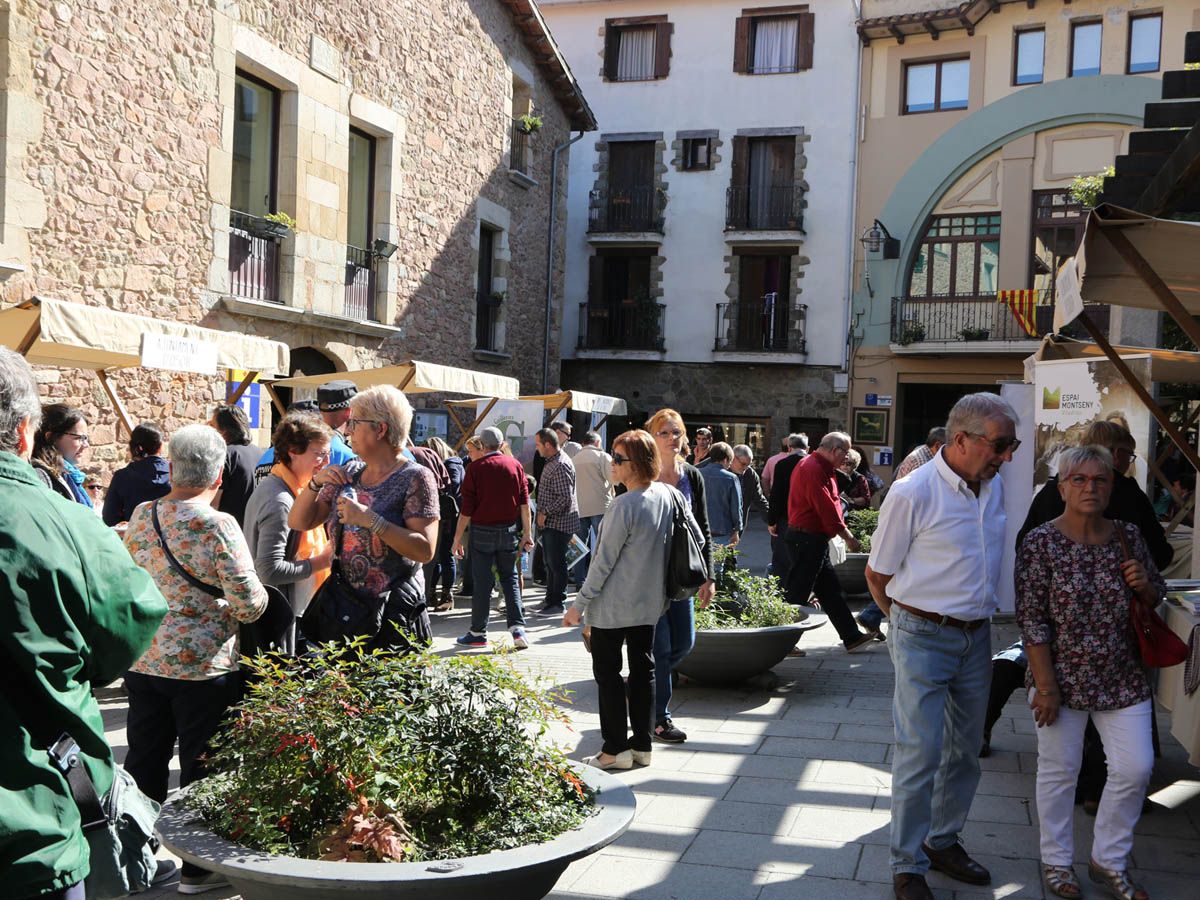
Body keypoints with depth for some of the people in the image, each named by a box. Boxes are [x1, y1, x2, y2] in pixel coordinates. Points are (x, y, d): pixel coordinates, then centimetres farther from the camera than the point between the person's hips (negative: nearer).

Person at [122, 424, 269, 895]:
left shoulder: (140, 516, 1)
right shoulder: (218, 526, -17)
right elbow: (250, 604, -17)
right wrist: (256, 593, 4)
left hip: (142, 659, 6)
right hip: (202, 666, -6)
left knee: (144, 762, 16)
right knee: (201, 767, 7)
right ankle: (199, 869, 17)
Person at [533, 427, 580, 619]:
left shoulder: (561, 466, -19)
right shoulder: (551, 462, 14)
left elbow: (565, 498, -24)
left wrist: (545, 513, -17)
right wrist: (543, 516, 16)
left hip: (559, 523, -10)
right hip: (550, 523, 10)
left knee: (557, 564, -3)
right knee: (550, 563, 16)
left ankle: (558, 604, 4)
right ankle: (550, 600, 26)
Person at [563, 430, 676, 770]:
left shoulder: (624, 505, -23)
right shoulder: (666, 495, 0)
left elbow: (604, 561, -19)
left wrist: (580, 604, -11)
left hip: (613, 605, -7)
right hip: (650, 602, 7)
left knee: (607, 672, 5)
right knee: (643, 669, 13)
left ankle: (616, 748, 9)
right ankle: (642, 745, 20)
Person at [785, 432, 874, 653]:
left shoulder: (821, 468, 17)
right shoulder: (813, 469, -18)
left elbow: (828, 505, 19)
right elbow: (826, 509, -21)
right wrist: (848, 537, -15)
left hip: (814, 540, 11)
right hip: (807, 540, -11)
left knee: (831, 590, 13)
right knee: (797, 593, -4)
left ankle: (852, 638, 19)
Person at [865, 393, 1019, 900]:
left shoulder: (995, 488, 4)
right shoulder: (912, 493, -16)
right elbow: (877, 575, -6)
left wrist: (984, 619, 16)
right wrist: (908, 624, 4)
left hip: (977, 637, 7)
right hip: (923, 639, -6)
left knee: (965, 751, 15)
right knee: (920, 754, -4)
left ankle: (944, 841, 33)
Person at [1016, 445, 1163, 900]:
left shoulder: (1128, 536, 1)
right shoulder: (1041, 543, -12)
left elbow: (1155, 601, 14)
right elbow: (1032, 620, -13)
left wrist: (1144, 585, -11)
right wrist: (1045, 686, -15)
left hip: (1122, 678, 4)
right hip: (1063, 676, -4)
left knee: (1135, 768, 6)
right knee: (1059, 770, 7)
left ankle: (1109, 860, 26)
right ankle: (1056, 861, 27)